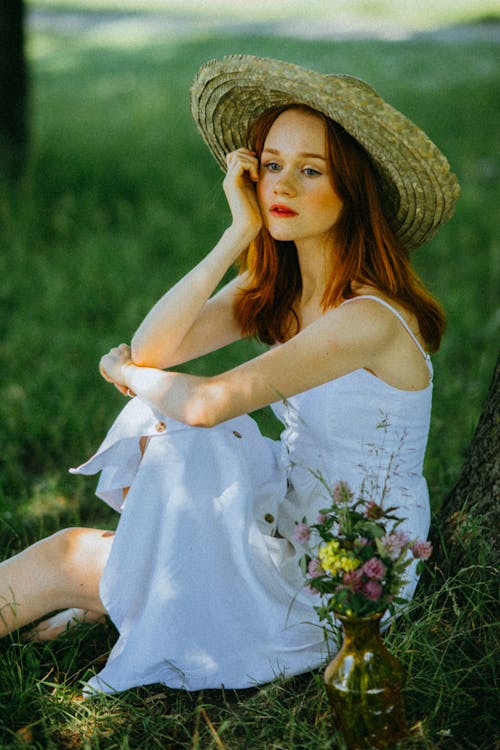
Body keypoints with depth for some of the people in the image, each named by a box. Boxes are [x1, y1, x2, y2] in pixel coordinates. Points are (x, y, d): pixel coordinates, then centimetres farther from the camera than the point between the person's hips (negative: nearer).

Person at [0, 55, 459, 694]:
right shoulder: (273, 290, 1)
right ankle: (98, 606, 6)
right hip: (292, 533, 8)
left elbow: (207, 403, -29)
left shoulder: (370, 317, -25)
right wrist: (238, 233, -15)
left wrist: (127, 374, -7)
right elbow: (149, 349, -10)